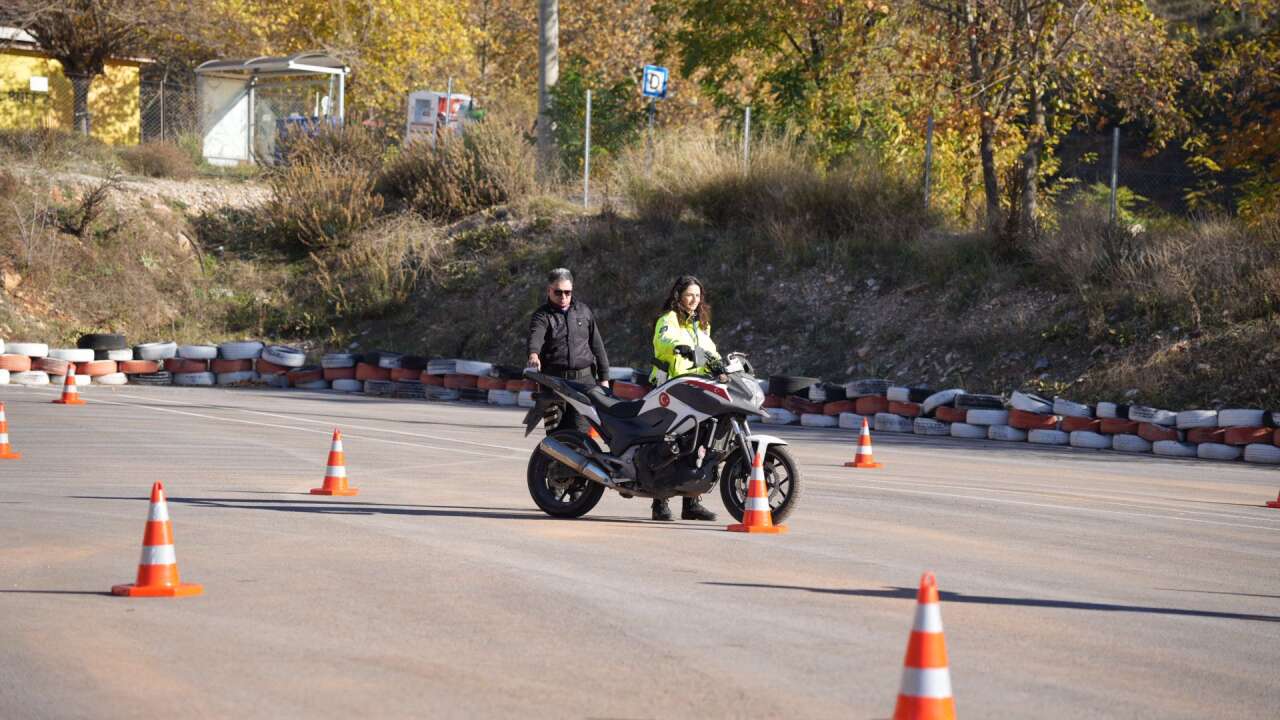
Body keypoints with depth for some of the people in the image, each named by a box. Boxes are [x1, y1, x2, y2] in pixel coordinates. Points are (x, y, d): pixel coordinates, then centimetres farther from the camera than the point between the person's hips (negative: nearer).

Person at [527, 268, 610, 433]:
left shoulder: (583, 311, 15)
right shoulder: (542, 315, 2)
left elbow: (597, 345, 17)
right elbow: (535, 336, -20)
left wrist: (604, 378, 12)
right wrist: (533, 354, -43)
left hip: (584, 378, 2)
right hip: (554, 379, -2)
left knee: (580, 430, -10)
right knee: (555, 431, -3)